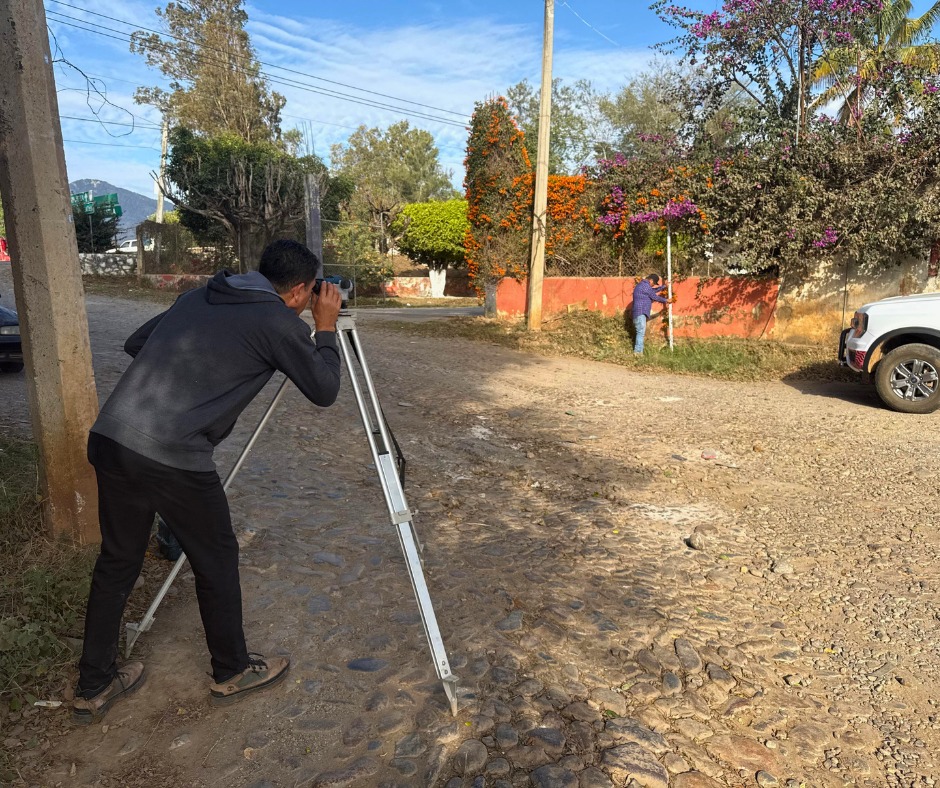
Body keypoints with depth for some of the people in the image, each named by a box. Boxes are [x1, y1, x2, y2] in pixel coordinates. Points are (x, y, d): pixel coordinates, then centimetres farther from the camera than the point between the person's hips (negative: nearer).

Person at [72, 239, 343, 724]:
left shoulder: (198, 297, 16)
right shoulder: (280, 322, -4)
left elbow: (135, 343, 24)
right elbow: (324, 391, 3)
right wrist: (326, 329, 13)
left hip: (109, 439, 7)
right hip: (171, 461, -7)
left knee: (116, 560, 21)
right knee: (216, 561, 14)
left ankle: (93, 688, 37)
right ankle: (232, 673, 33)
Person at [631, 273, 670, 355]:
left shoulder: (642, 285, 20)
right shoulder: (645, 285, -11)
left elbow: (653, 291, 33)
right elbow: (654, 296, -5)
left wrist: (664, 286, 31)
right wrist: (665, 300, 9)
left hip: (641, 313, 11)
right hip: (640, 312, -11)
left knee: (641, 332, 7)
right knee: (641, 332, -12)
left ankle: (637, 351, 5)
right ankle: (638, 351, -15)